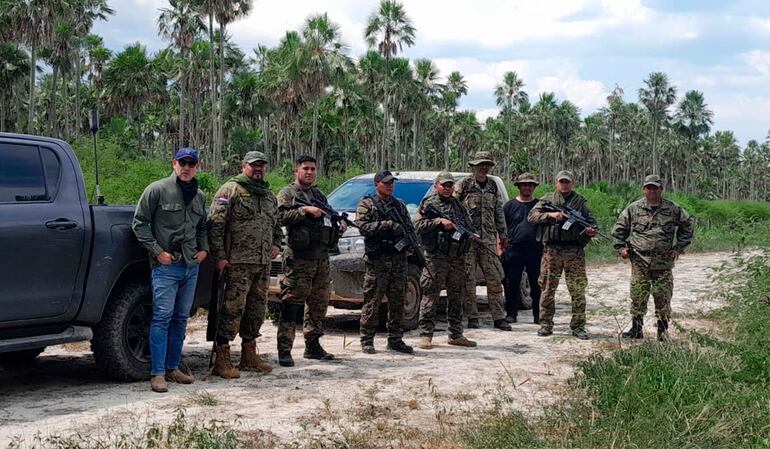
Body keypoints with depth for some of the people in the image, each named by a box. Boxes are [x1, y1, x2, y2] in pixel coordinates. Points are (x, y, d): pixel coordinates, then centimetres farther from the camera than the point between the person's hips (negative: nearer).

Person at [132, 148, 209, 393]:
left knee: (181, 318, 12)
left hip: (191, 266, 7)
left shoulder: (199, 196, 14)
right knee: (162, 317, -9)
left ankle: (173, 367, 21)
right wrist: (157, 251, -11)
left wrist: (204, 249, 10)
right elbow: (139, 223, -5)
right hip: (166, 265, -6)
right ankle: (158, 373, -7)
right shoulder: (158, 190, -5)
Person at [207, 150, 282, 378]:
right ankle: (222, 360, -6)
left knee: (257, 309, 12)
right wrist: (220, 255, -15)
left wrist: (276, 244, 13)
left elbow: (276, 224, 32)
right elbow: (215, 224, -10)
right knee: (233, 308, -10)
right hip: (238, 263, -8)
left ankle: (249, 355, 23)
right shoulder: (230, 190, -4)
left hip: (264, 264, 8)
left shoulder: (269, 195, 20)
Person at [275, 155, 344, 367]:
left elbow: (326, 221, 28)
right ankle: (284, 351, -10)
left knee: (319, 303, 11)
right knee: (292, 304, -9)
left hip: (321, 257, 7)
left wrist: (339, 227, 8)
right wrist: (305, 210, -19)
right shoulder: (288, 193, 1)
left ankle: (313, 345, 22)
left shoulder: (319, 195, 23)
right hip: (298, 258, -7)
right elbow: (281, 216, -14)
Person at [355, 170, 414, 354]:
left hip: (399, 258, 5)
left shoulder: (400, 205, 18)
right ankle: (367, 341, 2)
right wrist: (387, 225, -17)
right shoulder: (366, 204, 3)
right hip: (377, 260, -5)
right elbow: (362, 226, -10)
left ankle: (395, 340, 14)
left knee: (397, 301, 7)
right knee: (372, 301, -4)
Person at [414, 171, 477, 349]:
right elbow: (418, 225, -9)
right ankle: (426, 336, -4)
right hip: (436, 257, -6)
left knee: (456, 297, 11)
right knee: (430, 296, -7)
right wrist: (439, 222, -17)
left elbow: (469, 224, 21)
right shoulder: (428, 203, 2)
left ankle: (456, 335, 19)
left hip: (458, 258, 6)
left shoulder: (458, 205, 18)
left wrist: (471, 234, -1)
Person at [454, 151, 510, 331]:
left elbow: (499, 211, 20)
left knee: (495, 278, 1)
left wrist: (502, 233, 17)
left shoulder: (493, 186, 14)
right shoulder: (463, 185, -1)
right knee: (469, 279, -1)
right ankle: (472, 317, 8)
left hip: (488, 238, 4)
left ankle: (499, 317, 5)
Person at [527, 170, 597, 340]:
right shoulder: (547, 199, 11)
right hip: (551, 250, 0)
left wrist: (591, 230, -13)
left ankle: (578, 326, 5)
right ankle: (546, 324, 14)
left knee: (578, 290, -2)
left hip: (575, 252, 0)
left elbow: (591, 221, 11)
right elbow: (532, 216, 1)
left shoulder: (581, 202, 13)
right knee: (548, 289, 4)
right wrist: (550, 215, -14)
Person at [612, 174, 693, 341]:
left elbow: (686, 227, 17)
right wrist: (621, 247, 4)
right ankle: (636, 329, 8)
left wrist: (679, 247, 9)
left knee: (663, 297, 2)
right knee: (638, 297, -1)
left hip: (663, 262, 0)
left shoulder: (673, 209, 5)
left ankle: (663, 330, 12)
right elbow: (619, 229, 14)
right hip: (639, 261, 0)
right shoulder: (633, 209, 5)